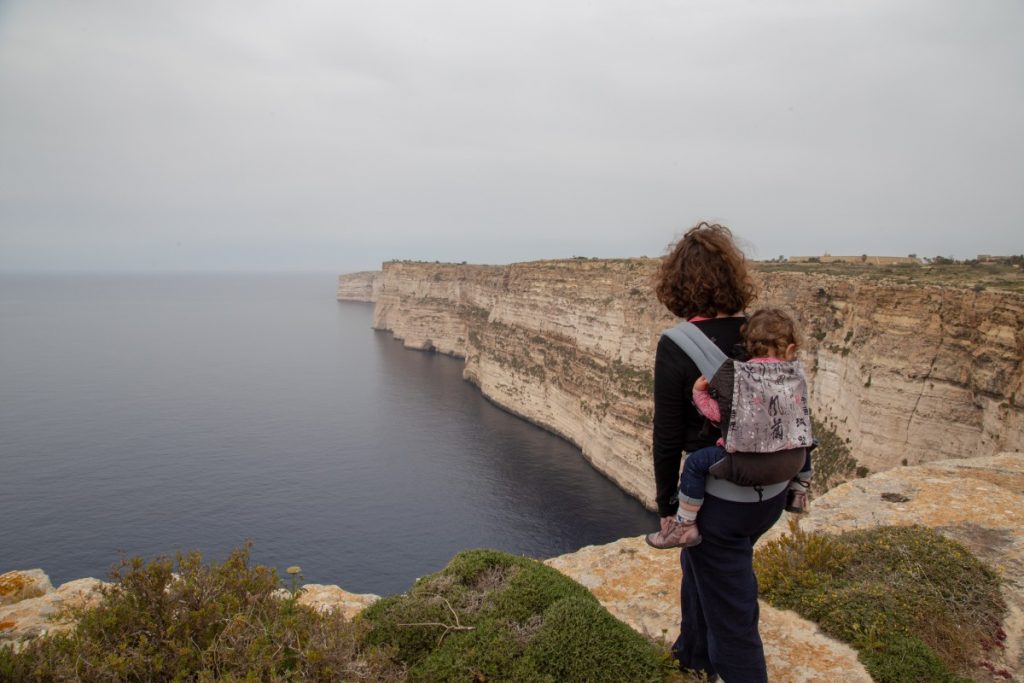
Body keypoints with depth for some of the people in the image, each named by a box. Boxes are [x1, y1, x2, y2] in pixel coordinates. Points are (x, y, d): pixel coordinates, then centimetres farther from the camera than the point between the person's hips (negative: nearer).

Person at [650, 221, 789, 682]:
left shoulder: (677, 346, -18)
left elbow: (668, 437, -14)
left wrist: (666, 505, -2)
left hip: (721, 498, -7)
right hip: (772, 489, 7)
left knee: (731, 616, 10)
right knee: (697, 562, 30)